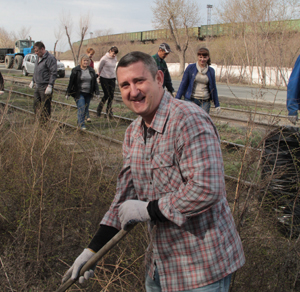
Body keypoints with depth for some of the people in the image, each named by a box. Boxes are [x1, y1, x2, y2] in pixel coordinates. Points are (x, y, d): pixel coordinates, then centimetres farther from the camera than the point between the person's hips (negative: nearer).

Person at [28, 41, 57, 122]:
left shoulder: (50, 58, -14)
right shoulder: (38, 57, 15)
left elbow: (53, 73, -19)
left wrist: (50, 86, -23)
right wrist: (33, 81, 24)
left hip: (45, 87, -9)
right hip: (37, 86, 9)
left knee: (45, 108, -2)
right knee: (36, 106, 14)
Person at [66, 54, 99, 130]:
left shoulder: (91, 71, 9)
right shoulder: (75, 70, -3)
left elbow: (95, 82, 13)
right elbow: (71, 82, -1)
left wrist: (97, 92, 7)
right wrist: (68, 93, -2)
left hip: (88, 93, 4)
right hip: (79, 93, -4)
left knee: (86, 109, 8)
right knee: (81, 108, -14)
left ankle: (79, 121, 27)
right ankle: (81, 124, -5)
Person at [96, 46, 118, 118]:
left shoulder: (115, 58, 6)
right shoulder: (104, 59, -11)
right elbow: (99, 68, 0)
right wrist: (99, 75, 8)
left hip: (112, 78, 5)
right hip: (104, 78, -5)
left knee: (111, 95, 0)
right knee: (106, 95, -7)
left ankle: (109, 111, 11)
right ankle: (99, 109, 14)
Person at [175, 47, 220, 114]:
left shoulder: (211, 71, 7)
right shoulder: (190, 67, -1)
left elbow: (213, 88, 15)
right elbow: (183, 84, 2)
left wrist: (217, 104, 16)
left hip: (205, 102, 2)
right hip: (191, 100, -2)